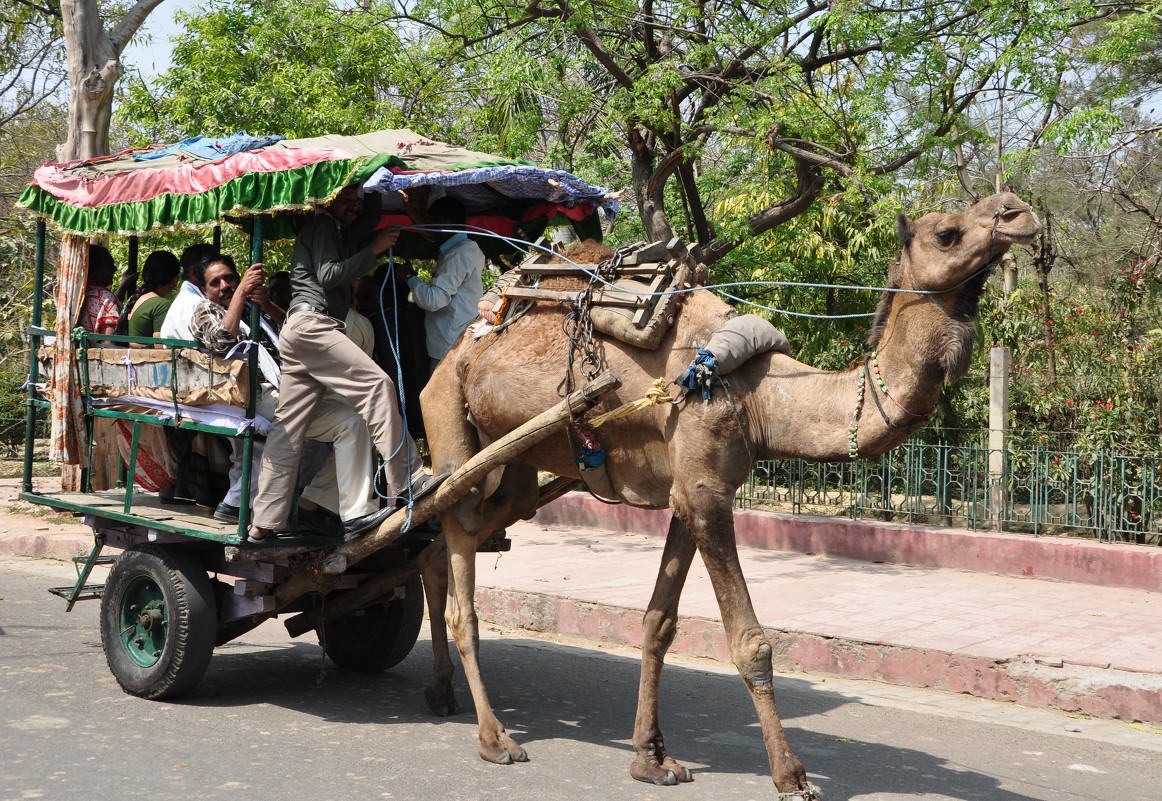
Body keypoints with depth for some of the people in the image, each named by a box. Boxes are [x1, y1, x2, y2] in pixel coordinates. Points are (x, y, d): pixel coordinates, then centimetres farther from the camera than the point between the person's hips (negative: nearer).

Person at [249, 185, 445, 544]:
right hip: (311, 322, -10)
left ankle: (263, 524, 0)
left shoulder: (333, 232, 33)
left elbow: (339, 279, 27)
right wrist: (372, 250, -9)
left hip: (299, 329, 10)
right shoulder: (322, 225, 2)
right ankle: (407, 481, -25)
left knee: (288, 429, 3)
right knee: (377, 384, -18)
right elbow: (328, 275, -10)